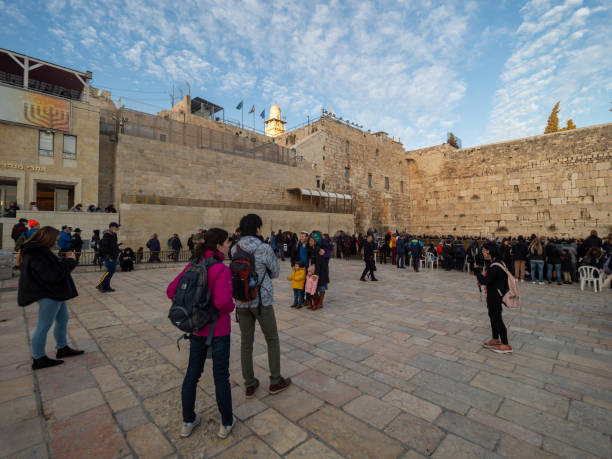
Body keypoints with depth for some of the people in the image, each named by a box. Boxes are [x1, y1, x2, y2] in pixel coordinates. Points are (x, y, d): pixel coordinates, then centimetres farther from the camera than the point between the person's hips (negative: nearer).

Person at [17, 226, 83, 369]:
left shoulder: (40, 251, 7)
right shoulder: (36, 256, -24)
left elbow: (53, 267, 14)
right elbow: (54, 275, -27)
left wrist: (65, 259, 2)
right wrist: (69, 261, -17)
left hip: (55, 293, 11)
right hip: (49, 295, -11)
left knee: (62, 319, 19)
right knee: (44, 326, 3)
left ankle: (62, 349, 33)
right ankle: (38, 359, 18)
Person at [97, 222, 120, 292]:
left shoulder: (113, 235, 15)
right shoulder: (106, 235, -13)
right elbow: (104, 246, -20)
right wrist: (108, 256, -21)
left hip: (114, 257, 9)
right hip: (109, 257, -9)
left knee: (111, 271, 10)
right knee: (109, 271, -8)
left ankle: (106, 287, 17)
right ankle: (99, 285, 4)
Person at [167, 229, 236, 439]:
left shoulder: (192, 266, -2)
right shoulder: (221, 269, -23)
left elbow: (171, 291, 1)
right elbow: (223, 301, -34)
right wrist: (231, 306, -12)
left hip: (197, 329, 6)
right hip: (218, 331, -6)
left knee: (192, 374, 21)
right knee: (221, 376, 12)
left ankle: (188, 421, 39)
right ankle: (226, 423, 32)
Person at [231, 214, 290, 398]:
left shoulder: (235, 249, 0)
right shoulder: (264, 248, -16)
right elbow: (275, 273, -3)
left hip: (241, 301, 5)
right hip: (262, 300, -5)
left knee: (246, 342, 15)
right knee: (272, 340, 14)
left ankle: (249, 385, 28)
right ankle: (275, 381, 27)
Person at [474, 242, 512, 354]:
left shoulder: (495, 266, -27)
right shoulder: (498, 262, 5)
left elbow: (485, 281, -25)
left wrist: (477, 270, -14)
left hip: (495, 297, -10)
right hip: (493, 296, 10)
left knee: (497, 319, 2)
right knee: (493, 316, 20)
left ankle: (506, 345, 15)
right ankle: (495, 339, 35)